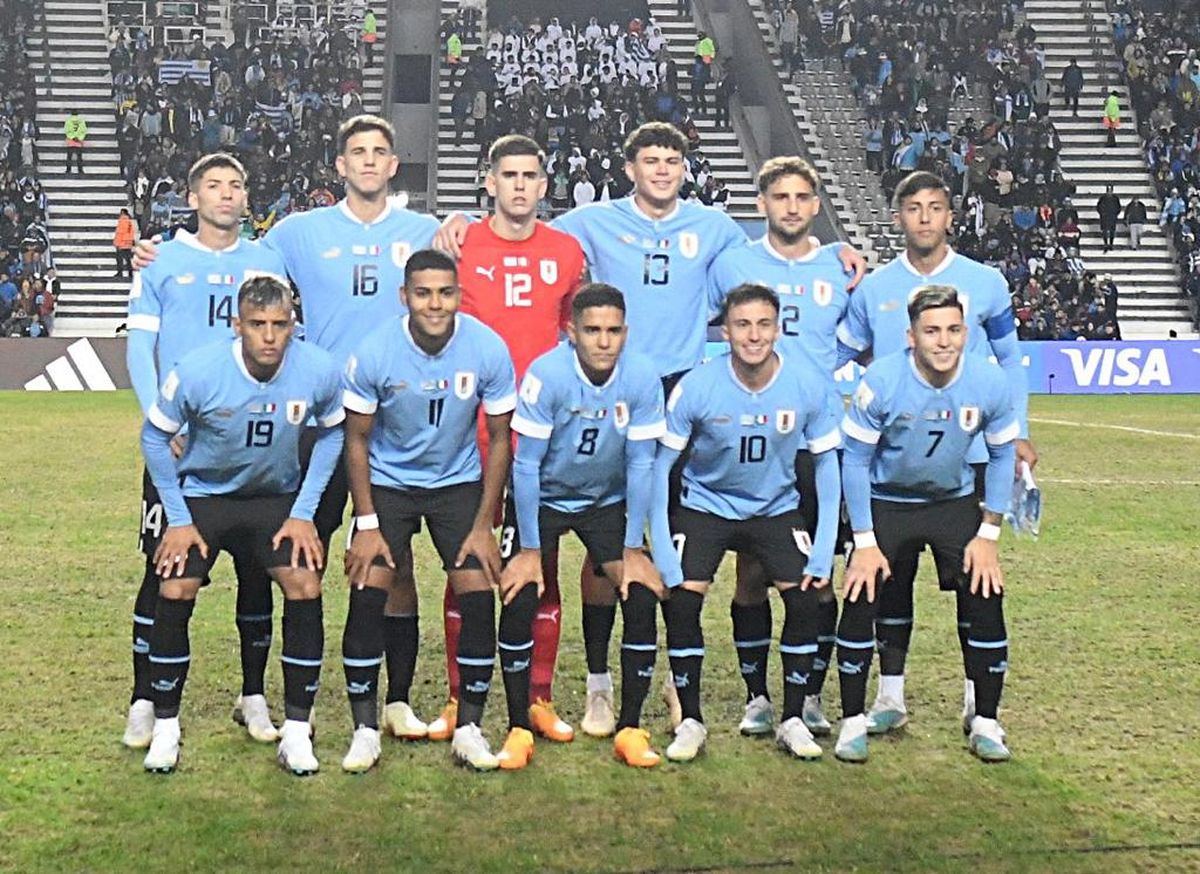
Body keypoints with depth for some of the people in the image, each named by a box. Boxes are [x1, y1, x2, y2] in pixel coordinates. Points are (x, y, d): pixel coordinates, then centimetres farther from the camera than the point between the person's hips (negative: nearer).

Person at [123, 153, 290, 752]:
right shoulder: (162, 262, 4)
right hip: (177, 439, -2)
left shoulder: (268, 263, 9)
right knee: (165, 568, -1)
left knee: (257, 568, 6)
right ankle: (145, 701, 9)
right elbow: (139, 347, 0)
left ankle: (253, 696, 19)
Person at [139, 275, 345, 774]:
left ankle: (296, 732, -3)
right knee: (174, 594, -15)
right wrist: (178, 520, -10)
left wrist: (304, 512, -6)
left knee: (306, 588, -16)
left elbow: (332, 433, -1)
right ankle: (165, 728, 6)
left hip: (278, 497, 1)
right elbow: (154, 437, -8)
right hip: (203, 494, -1)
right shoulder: (197, 372, -25)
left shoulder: (319, 372, -21)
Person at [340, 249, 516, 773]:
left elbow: (499, 439, -7)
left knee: (479, 595, -11)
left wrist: (483, 527, -9)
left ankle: (469, 728, 4)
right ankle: (365, 729, 2)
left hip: (458, 482, 1)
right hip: (388, 482, -1)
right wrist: (367, 525, -12)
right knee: (368, 595, -12)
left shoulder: (488, 350, -18)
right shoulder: (375, 354, -20)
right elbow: (356, 439, -8)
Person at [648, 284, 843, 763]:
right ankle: (690, 721, 0)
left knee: (806, 598, -15)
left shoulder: (809, 388, -17)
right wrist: (661, 548, -18)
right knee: (681, 598, -18)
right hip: (706, 504, -1)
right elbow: (661, 463, -12)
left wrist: (824, 549, -11)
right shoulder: (696, 387, -21)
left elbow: (826, 463, -5)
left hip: (778, 507, 1)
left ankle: (792, 719, 3)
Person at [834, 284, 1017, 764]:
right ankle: (853, 720, 4)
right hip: (886, 503, -2)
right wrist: (865, 542, -14)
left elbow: (1002, 456, -2)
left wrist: (988, 535, -5)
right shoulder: (881, 381, -24)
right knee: (861, 597, -13)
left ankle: (985, 720, 9)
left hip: (955, 503, 2)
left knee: (985, 596, -9)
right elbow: (855, 460, -13)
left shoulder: (990, 382, -18)